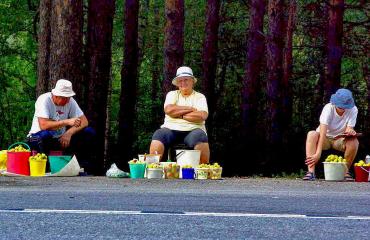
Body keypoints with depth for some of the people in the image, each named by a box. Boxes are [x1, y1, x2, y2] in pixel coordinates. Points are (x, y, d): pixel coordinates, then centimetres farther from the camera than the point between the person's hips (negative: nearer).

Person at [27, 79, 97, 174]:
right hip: (37, 138, -5)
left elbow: (84, 121, -9)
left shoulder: (70, 101, -4)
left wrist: (69, 133, -26)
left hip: (61, 139, 5)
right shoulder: (44, 100, -20)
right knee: (45, 135, -42)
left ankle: (85, 169, -7)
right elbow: (43, 125, -32)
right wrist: (67, 122, -35)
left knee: (89, 133, -11)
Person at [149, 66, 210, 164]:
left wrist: (179, 114, -4)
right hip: (171, 128, 2)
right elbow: (169, 110, -3)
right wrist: (190, 109, 0)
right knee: (158, 136, -31)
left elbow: (202, 116, -6)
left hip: (192, 130, -1)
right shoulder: (172, 94, 19)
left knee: (201, 140, -37)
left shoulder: (199, 97, 13)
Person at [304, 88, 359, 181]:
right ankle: (311, 172, -37)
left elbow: (348, 130, -18)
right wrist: (318, 154, -41)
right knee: (311, 134, -33)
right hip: (325, 138, -2)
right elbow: (323, 132, -33)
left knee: (354, 141, -31)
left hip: (340, 140, 2)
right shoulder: (328, 108, -25)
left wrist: (350, 131, -44)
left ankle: (345, 171, -12)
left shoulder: (353, 110, -16)